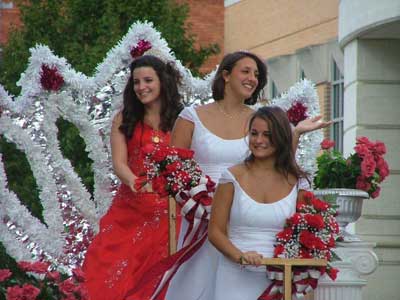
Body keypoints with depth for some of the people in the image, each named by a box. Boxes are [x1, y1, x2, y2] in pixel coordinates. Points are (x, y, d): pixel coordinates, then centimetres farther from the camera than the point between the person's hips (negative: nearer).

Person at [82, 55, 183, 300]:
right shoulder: (124, 120, 9)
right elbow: (119, 162, -2)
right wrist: (133, 181, -23)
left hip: (168, 210, -1)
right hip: (130, 210, 1)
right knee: (119, 278, -8)